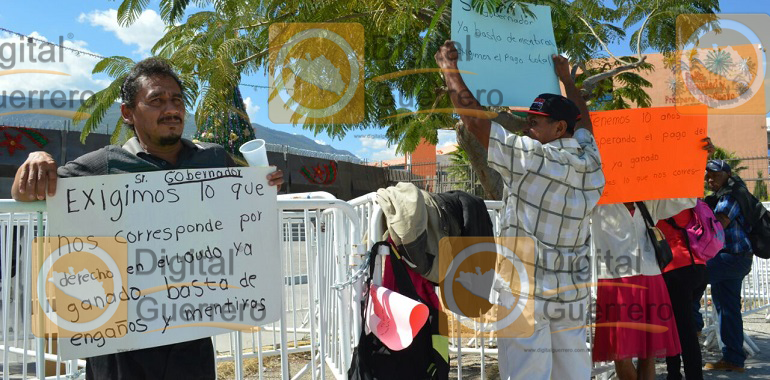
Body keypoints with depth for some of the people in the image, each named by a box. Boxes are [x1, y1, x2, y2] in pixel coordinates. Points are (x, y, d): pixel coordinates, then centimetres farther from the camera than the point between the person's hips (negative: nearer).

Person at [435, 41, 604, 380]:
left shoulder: (529, 157, -12)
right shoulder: (588, 161, 5)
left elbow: (473, 118, -8)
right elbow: (583, 121, 27)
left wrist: (450, 69, 5)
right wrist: (566, 78, 42)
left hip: (525, 294, -6)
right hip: (572, 292, 7)